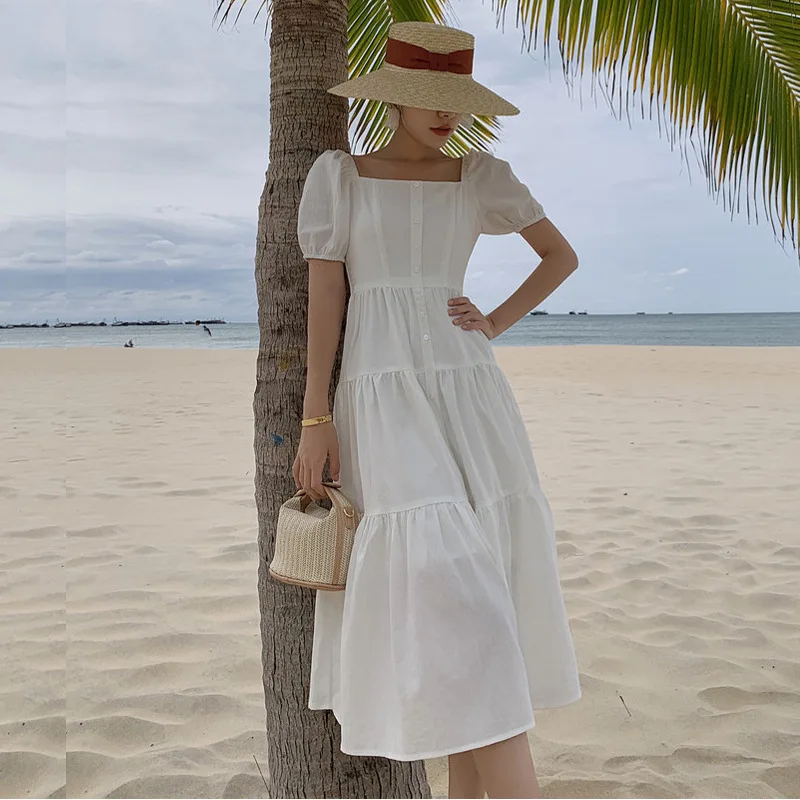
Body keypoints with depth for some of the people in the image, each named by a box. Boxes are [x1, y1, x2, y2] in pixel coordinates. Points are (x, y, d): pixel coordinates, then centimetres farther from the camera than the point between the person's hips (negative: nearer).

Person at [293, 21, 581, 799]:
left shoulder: (483, 174, 11)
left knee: (471, 584, 1)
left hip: (467, 394, 3)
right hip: (383, 397, -3)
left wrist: (496, 324, 6)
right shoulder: (337, 173, 6)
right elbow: (323, 297, 1)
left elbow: (562, 254, 20)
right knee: (443, 585, -15)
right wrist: (315, 418, -5)